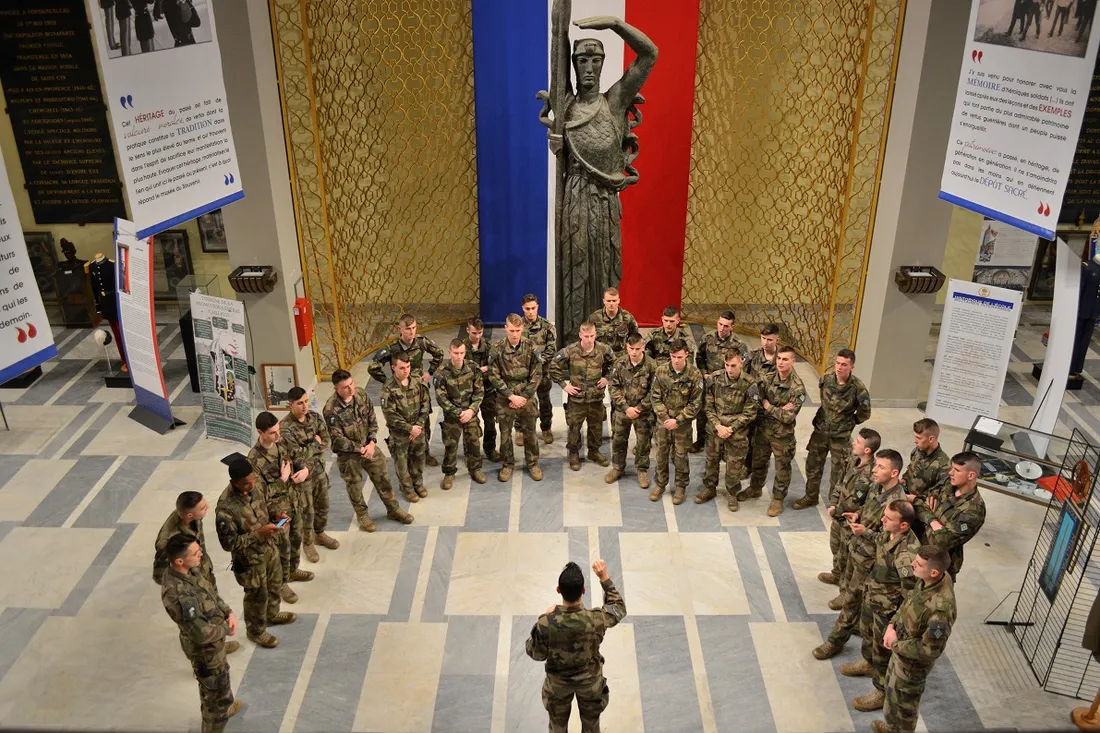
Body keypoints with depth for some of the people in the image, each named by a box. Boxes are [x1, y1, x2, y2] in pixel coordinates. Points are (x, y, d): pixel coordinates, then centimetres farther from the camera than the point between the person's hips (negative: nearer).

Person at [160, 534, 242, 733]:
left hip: (211, 639, 9)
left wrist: (229, 612, -7)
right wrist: (226, 629, -17)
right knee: (218, 692, 12)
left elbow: (211, 591, 6)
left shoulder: (189, 570, -13)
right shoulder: (178, 595, -40)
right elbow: (202, 633, -36)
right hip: (205, 648, -9)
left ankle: (219, 709, 60)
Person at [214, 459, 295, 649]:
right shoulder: (226, 508, -35)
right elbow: (229, 543, -28)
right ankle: (256, 631, 44)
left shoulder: (255, 488, -14)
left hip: (269, 547, 7)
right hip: (250, 558, -7)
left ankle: (272, 614, 58)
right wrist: (259, 533, -33)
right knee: (257, 596, 17)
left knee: (275, 584, 29)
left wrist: (276, 516, -14)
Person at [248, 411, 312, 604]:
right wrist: (282, 480, -28)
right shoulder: (255, 459, -28)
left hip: (296, 501, 7)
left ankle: (293, 570, 49)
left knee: (296, 538, 25)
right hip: (277, 508, -7)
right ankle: (281, 583, 31)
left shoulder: (282, 442, -8)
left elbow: (298, 458, 5)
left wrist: (305, 469, -16)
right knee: (282, 547, 9)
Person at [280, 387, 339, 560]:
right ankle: (307, 543, 32)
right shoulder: (285, 427, -25)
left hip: (319, 470, 6)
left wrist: (308, 449, -20)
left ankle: (319, 535, 45)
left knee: (323, 506, 21)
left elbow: (327, 442, -7)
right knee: (307, 512, 10)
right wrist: (315, 444, -17)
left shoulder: (315, 417, -5)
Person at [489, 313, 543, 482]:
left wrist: (524, 397, -10)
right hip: (504, 399, -1)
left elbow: (536, 374, -4)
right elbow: (494, 377, -9)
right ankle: (507, 465, 27)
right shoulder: (497, 349, -9)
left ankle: (532, 463, 28)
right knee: (505, 434, 10)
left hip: (526, 397, 1)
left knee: (529, 433, 11)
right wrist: (511, 396, -14)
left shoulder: (530, 347, -6)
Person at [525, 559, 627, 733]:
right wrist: (604, 578, -11)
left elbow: (535, 654, -16)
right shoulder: (596, 620, -35)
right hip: (589, 680, 0)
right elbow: (619, 608, -11)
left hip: (558, 682, 0)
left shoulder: (546, 623, -36)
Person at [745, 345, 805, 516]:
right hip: (763, 429, 5)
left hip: (782, 435, -5)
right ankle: (755, 488, 46)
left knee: (782, 469, 13)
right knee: (758, 462, 23)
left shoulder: (798, 388, -21)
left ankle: (778, 499, 32)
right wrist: (778, 410, -21)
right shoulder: (767, 379, -7)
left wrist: (769, 407, -15)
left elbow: (788, 417, -24)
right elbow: (756, 403, -9)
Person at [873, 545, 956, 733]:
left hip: (912, 662, -8)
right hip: (901, 648, 8)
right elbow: (909, 600, 5)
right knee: (892, 688, 31)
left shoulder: (940, 609, -41)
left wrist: (896, 645, -18)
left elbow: (930, 650, -30)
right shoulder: (926, 580, -16)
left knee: (903, 701, 18)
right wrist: (892, 625, -7)